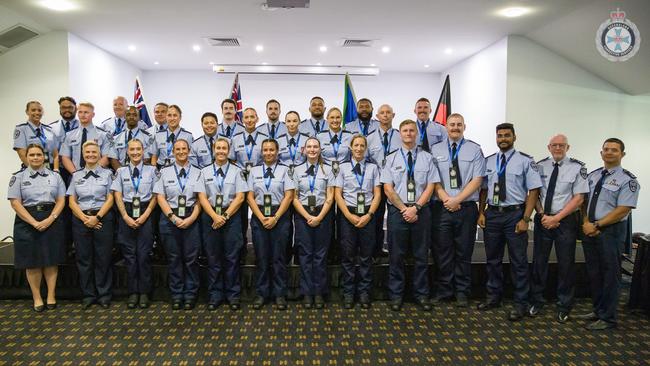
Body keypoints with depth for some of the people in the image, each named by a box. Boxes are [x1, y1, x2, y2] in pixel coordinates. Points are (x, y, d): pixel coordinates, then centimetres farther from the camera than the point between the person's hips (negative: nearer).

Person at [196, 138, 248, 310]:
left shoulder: (237, 171, 1)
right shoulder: (205, 172, 6)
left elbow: (240, 197, -4)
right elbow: (202, 197, 0)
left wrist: (225, 216, -11)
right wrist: (215, 216, -12)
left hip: (231, 216, -1)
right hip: (210, 217, 1)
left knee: (232, 257, 3)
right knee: (213, 257, 7)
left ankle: (233, 295, 14)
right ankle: (215, 295, 17)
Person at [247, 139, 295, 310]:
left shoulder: (284, 170, 1)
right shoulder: (254, 171, 8)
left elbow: (288, 196, -5)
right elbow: (250, 197, 4)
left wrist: (275, 218, -11)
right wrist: (262, 218, -7)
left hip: (279, 216, -2)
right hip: (259, 216, 2)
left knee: (278, 256, 3)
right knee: (261, 256, 7)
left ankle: (280, 294, 13)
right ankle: (261, 293, 18)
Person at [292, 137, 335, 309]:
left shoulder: (327, 169, 2)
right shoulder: (298, 170, 4)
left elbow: (330, 197, -1)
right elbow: (294, 198, 1)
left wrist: (319, 217, -10)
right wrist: (307, 216, -9)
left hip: (323, 214, 0)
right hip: (302, 214, 0)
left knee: (320, 254, 4)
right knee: (305, 254, 4)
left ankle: (319, 293, 15)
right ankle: (307, 293, 13)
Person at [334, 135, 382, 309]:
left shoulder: (373, 167, 6)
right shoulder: (343, 167, 3)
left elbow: (377, 194, 3)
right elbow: (338, 194, 0)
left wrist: (369, 215, -9)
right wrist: (350, 216, -9)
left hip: (367, 214, 1)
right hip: (347, 213, -1)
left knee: (366, 255, 6)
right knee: (348, 255, 5)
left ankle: (364, 292, 17)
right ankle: (348, 293, 15)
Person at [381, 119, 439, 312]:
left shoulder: (427, 158, 5)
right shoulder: (391, 159, 4)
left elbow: (430, 187, -1)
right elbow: (388, 189, -2)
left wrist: (415, 208, -12)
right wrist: (404, 209, -11)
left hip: (421, 210, 1)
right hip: (397, 211, 0)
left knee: (421, 255, 8)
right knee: (396, 255, 5)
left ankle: (421, 295, 21)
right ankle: (396, 295, 17)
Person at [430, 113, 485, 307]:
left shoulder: (475, 149, 4)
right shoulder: (435, 149, 7)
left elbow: (477, 179, -3)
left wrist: (457, 200, -12)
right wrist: (446, 199, -12)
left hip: (466, 208, 0)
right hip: (441, 208, 1)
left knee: (464, 253, 7)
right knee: (442, 251, 6)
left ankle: (462, 293, 20)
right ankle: (443, 290, 19)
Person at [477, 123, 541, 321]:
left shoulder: (525, 161, -5)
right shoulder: (488, 161, 8)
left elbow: (533, 191, -7)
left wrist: (525, 219, -13)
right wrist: (481, 213, 1)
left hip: (515, 215, -4)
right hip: (492, 214, 4)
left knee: (518, 261, 4)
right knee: (493, 259, 14)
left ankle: (520, 303, 17)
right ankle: (493, 297, 29)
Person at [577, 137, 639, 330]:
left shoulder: (627, 180, -8)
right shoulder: (592, 176, 10)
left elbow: (622, 210, -15)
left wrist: (596, 225, -15)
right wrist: (586, 223, -6)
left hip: (611, 231, -6)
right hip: (590, 230, 6)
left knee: (610, 275, 4)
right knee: (593, 273, 14)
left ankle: (607, 318, 17)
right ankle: (597, 311, 29)